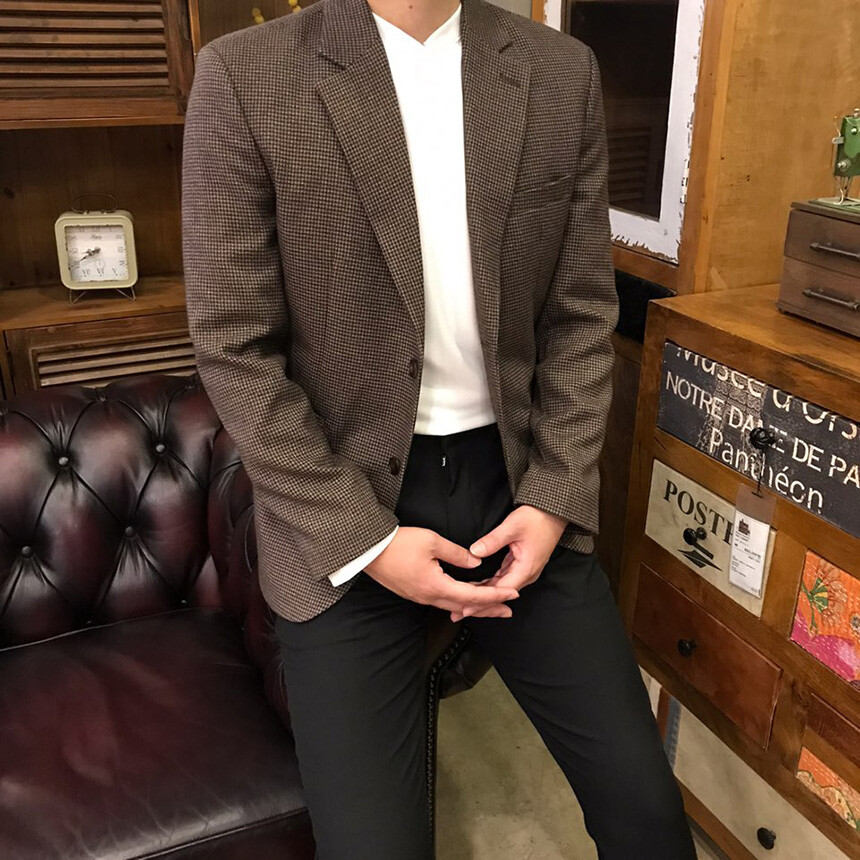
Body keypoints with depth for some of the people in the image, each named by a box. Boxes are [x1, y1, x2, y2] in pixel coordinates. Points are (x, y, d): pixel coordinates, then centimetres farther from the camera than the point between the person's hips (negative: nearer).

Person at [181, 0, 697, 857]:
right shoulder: (244, 76, -8)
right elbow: (235, 352, -8)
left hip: (517, 481, 3)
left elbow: (582, 312, 5)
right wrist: (364, 539, -13)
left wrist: (556, 496, -5)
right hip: (342, 509, -2)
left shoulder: (562, 73, 2)